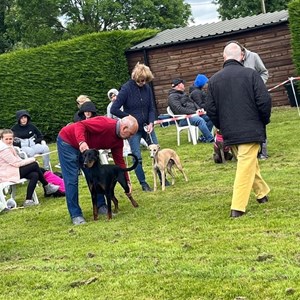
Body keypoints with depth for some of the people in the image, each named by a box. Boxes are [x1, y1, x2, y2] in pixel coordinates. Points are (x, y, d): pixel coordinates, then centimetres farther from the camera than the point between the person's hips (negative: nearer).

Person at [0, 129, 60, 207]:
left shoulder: (8, 146, 13)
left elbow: (17, 159, 12)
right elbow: (16, 163, -20)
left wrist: (29, 160, -4)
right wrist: (31, 159, -9)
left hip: (12, 170, 10)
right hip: (7, 175, -10)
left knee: (35, 175, -7)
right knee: (34, 165, -9)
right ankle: (47, 186, 6)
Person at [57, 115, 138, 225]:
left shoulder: (118, 140, -1)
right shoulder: (105, 124, -29)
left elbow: (119, 161, 6)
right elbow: (80, 125, -30)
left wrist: (127, 181, 2)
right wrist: (81, 142, -45)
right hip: (67, 141, -9)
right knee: (71, 180, -10)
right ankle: (75, 215, -6)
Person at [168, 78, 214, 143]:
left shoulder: (183, 93, 24)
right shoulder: (172, 97, -6)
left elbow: (192, 102, 24)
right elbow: (179, 109, -19)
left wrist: (198, 109, 1)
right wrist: (194, 112, -21)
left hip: (193, 114, 10)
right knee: (200, 120, -34)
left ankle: (204, 138, -2)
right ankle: (211, 140, -31)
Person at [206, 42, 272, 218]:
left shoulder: (214, 80, 2)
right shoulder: (250, 74, -8)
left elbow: (211, 110, 5)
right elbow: (264, 101, -11)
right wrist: (264, 121, 7)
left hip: (229, 133, 4)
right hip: (251, 130, -4)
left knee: (249, 164, 23)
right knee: (246, 167, -4)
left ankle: (262, 193, 36)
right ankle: (238, 207, -9)